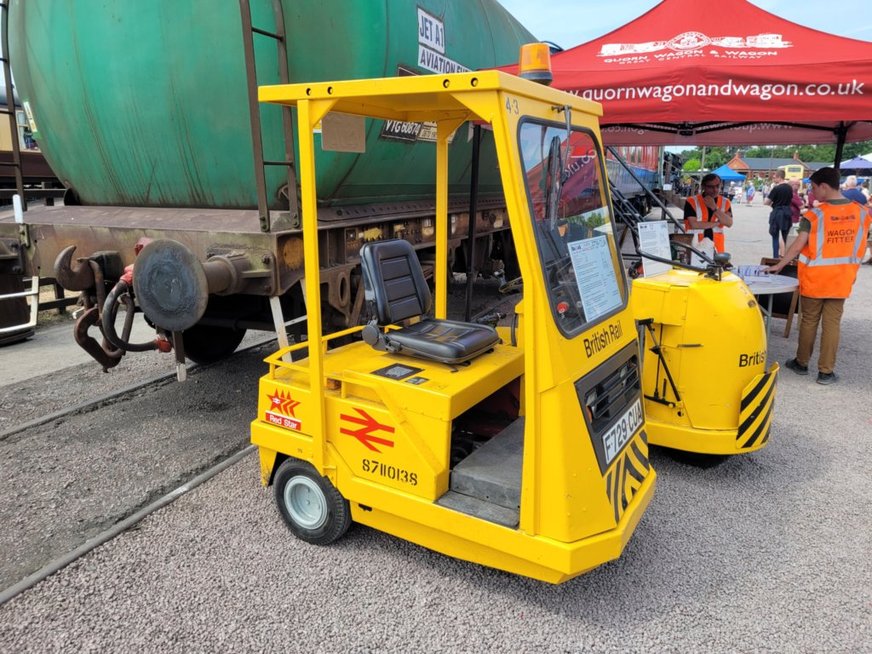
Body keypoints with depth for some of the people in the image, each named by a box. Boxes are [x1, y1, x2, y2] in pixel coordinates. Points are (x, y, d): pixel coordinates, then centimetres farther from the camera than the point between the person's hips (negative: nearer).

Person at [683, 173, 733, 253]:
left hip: (716, 248, 3)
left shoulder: (725, 202, 9)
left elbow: (729, 223, -5)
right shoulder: (692, 201, -3)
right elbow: (694, 224, -14)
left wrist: (714, 208, -13)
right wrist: (717, 223, -4)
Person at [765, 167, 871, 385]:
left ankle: (801, 363, 24)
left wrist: (779, 265, -10)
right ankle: (826, 371, 8)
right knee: (832, 323, 6)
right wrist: (850, 271, 18)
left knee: (809, 321, 11)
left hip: (814, 279, -3)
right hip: (841, 280, 3)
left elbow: (798, 245, -17)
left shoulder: (814, 215, -14)